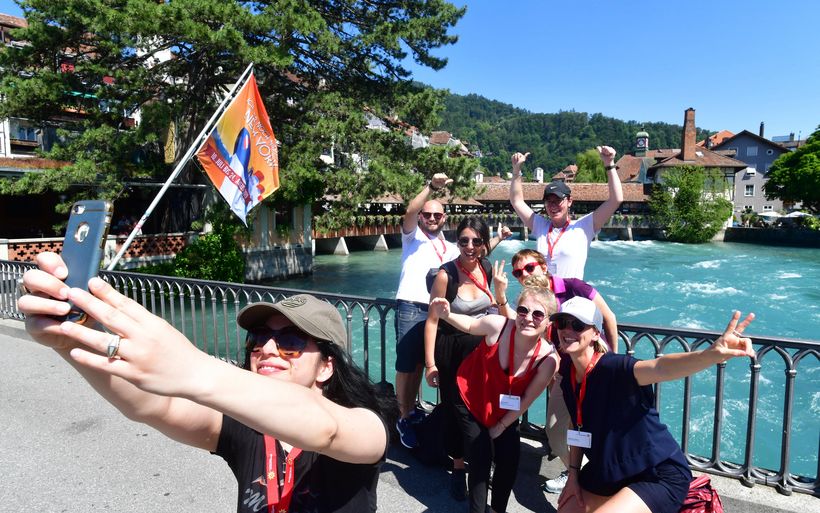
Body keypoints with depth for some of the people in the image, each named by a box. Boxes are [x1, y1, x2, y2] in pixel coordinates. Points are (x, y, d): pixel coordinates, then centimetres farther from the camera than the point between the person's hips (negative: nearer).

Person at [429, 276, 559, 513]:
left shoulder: (548, 359, -27)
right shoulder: (498, 325, -32)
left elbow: (526, 400, -14)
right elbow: (471, 325, -8)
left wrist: (501, 426, -4)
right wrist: (445, 315, -26)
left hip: (505, 412, 2)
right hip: (471, 400, -2)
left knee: (509, 459, 3)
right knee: (481, 461, -6)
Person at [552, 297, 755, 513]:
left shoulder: (611, 367, -29)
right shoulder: (568, 371, -7)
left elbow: (659, 368, -51)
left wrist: (713, 354, -68)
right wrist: (574, 472, 5)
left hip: (662, 476, -7)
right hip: (609, 471, 8)